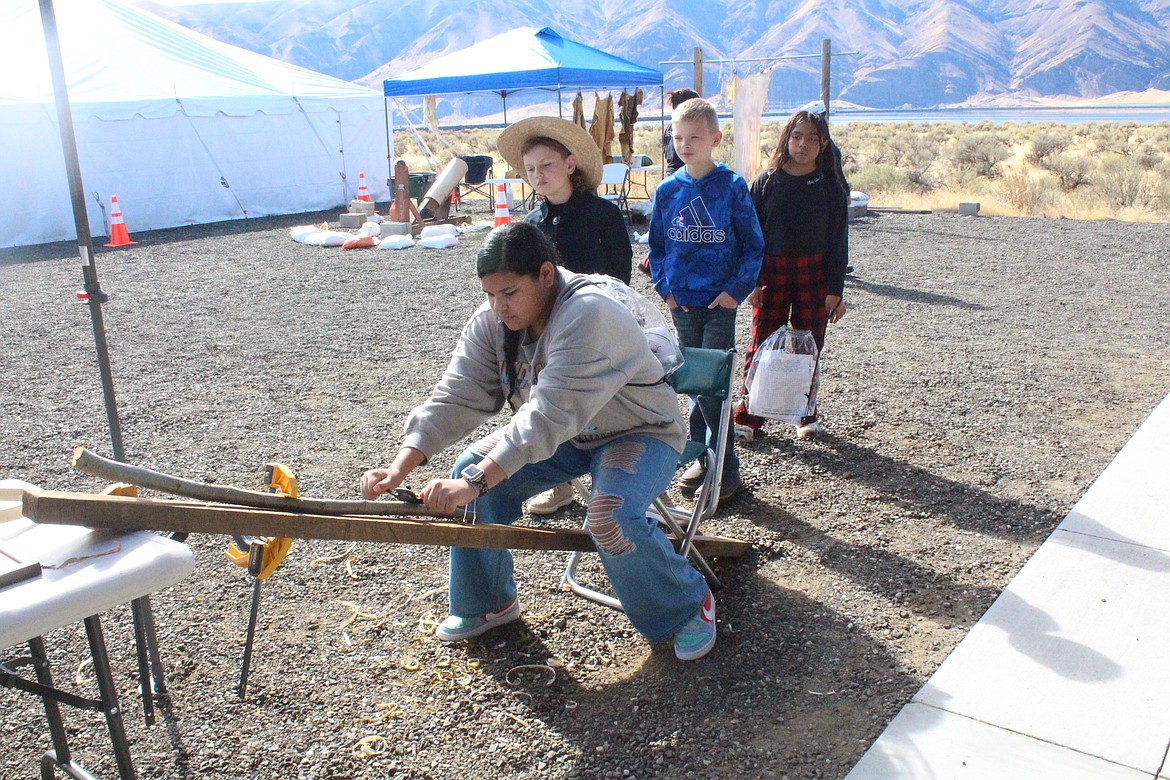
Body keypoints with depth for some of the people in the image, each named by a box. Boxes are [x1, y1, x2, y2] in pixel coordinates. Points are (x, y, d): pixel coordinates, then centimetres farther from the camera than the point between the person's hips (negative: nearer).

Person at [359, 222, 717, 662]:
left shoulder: (587, 315, -34)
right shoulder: (491, 321, -11)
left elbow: (552, 414, -42)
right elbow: (456, 398, -16)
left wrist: (475, 482, -48)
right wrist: (400, 467, -29)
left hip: (639, 431, -7)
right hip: (564, 434, 7)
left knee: (610, 518, -33)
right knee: (468, 471, -10)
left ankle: (688, 605, -2)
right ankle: (487, 602, 12)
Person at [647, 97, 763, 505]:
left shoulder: (732, 186, -5)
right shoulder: (667, 190, 5)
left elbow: (753, 245, -2)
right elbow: (656, 245, 13)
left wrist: (737, 289, -11)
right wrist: (664, 287, 2)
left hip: (720, 302, -4)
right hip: (682, 303, 4)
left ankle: (726, 470, 4)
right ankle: (703, 457, 25)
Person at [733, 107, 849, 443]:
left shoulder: (830, 188, 1)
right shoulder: (766, 182, 1)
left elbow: (838, 242, 1)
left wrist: (835, 290, -4)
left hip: (815, 275, 0)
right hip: (772, 273, 0)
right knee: (762, 346, 0)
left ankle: (806, 415, 23)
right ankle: (749, 417, 7)